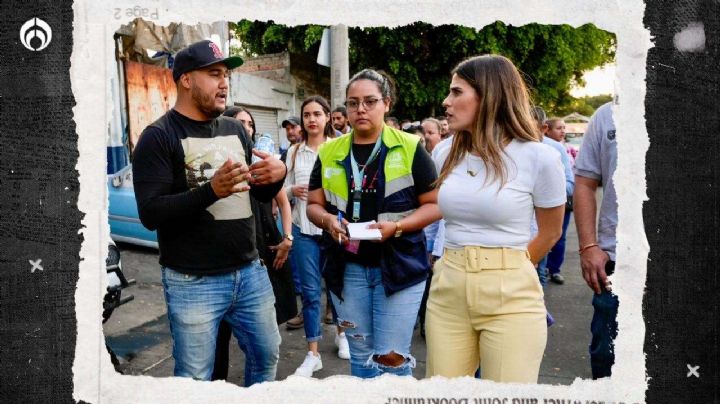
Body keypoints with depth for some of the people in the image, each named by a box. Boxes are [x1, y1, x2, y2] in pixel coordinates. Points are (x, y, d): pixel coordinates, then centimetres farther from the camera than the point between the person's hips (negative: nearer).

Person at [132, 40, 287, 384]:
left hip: (250, 271, 6)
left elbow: (262, 194, 14)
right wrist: (211, 190, -29)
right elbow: (150, 214, -16)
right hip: (193, 282, -5)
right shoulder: (159, 136, -8)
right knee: (196, 375, 7)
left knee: (267, 355, 19)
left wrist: (278, 174, -9)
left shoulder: (235, 129, 9)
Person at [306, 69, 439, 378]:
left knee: (391, 359, 0)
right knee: (361, 354, 16)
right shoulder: (329, 153, 5)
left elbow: (434, 205, -3)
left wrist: (397, 226, -19)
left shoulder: (409, 148, -4)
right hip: (347, 267, 3)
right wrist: (327, 220, -12)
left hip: (399, 265, -3)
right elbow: (313, 205, 11)